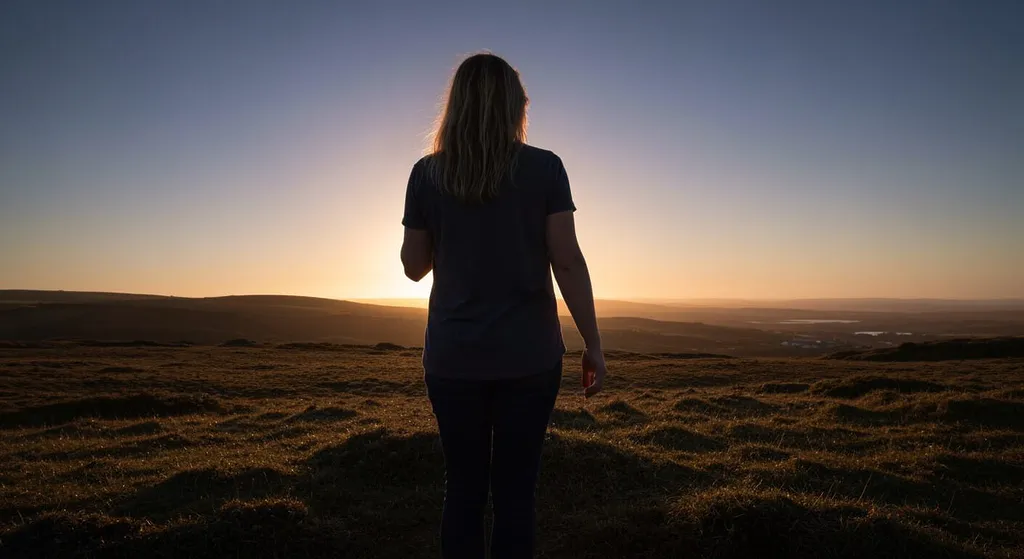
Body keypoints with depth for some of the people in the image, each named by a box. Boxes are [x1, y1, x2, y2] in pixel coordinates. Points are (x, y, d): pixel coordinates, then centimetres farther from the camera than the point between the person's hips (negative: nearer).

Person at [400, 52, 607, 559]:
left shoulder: (427, 173, 0)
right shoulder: (544, 168, -4)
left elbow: (415, 266, 5)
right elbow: (568, 262, -8)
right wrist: (593, 346, -1)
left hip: (453, 358, 2)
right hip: (529, 356, -1)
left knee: (462, 487, 13)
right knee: (514, 490, 9)